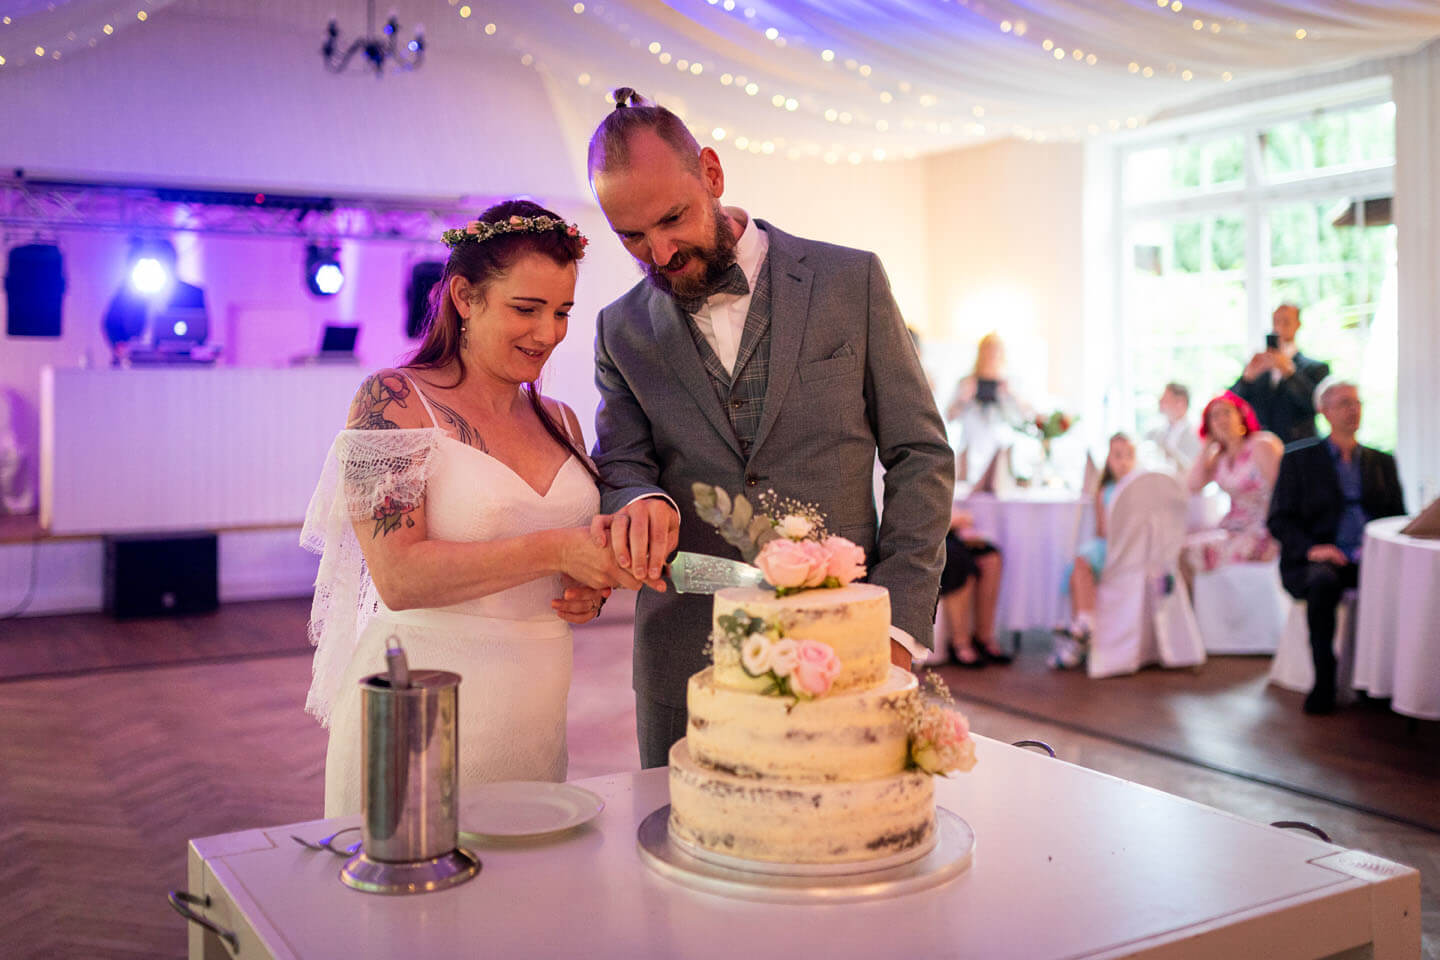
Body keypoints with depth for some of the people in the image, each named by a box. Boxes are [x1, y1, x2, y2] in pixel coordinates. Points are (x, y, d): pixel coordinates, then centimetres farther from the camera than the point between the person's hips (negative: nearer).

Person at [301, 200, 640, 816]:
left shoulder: (559, 421, 10)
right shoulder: (393, 400, -7)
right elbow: (398, 575, -16)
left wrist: (591, 592, 1)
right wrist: (553, 550, -19)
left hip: (536, 714, 5)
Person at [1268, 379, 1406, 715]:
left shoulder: (1382, 462, 23)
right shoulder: (1298, 460, 12)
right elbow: (1279, 520, 4)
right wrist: (1311, 548, -15)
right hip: (1319, 560, -2)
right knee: (1323, 582, -37)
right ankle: (1324, 684, -29)